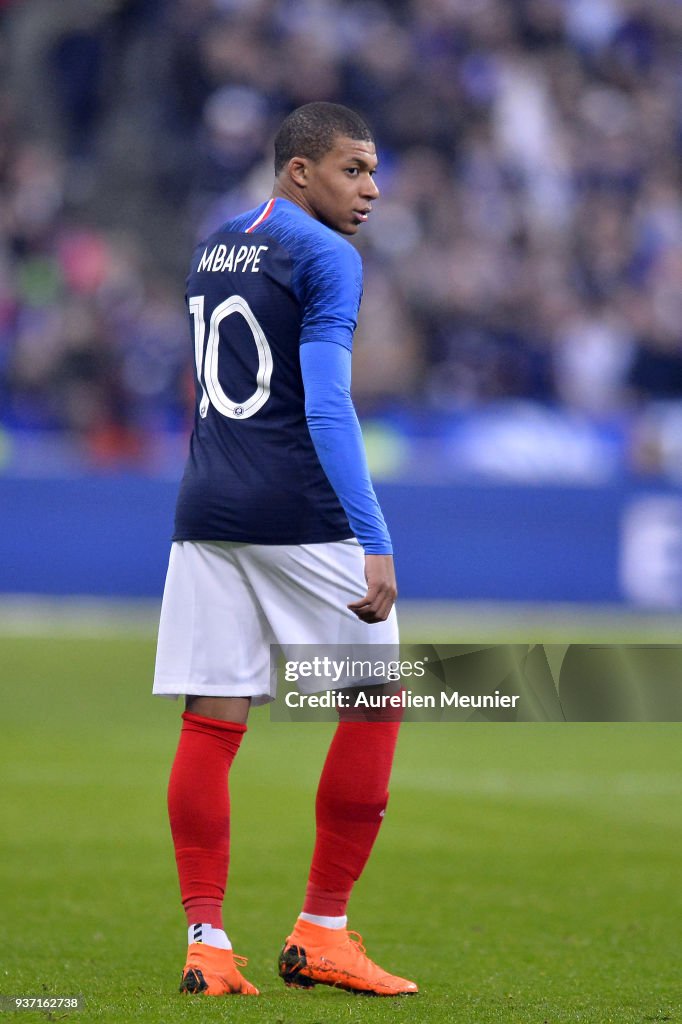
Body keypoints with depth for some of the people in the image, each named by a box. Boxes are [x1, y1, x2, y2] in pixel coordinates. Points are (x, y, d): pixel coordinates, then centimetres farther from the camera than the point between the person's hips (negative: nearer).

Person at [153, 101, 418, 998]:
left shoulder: (214, 248, 17)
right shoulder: (324, 258, -7)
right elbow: (327, 408, -15)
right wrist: (374, 543, -18)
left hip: (206, 511, 7)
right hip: (300, 514, -7)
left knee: (211, 723, 3)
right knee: (374, 705, 5)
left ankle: (206, 942, -2)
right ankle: (320, 933, 4)